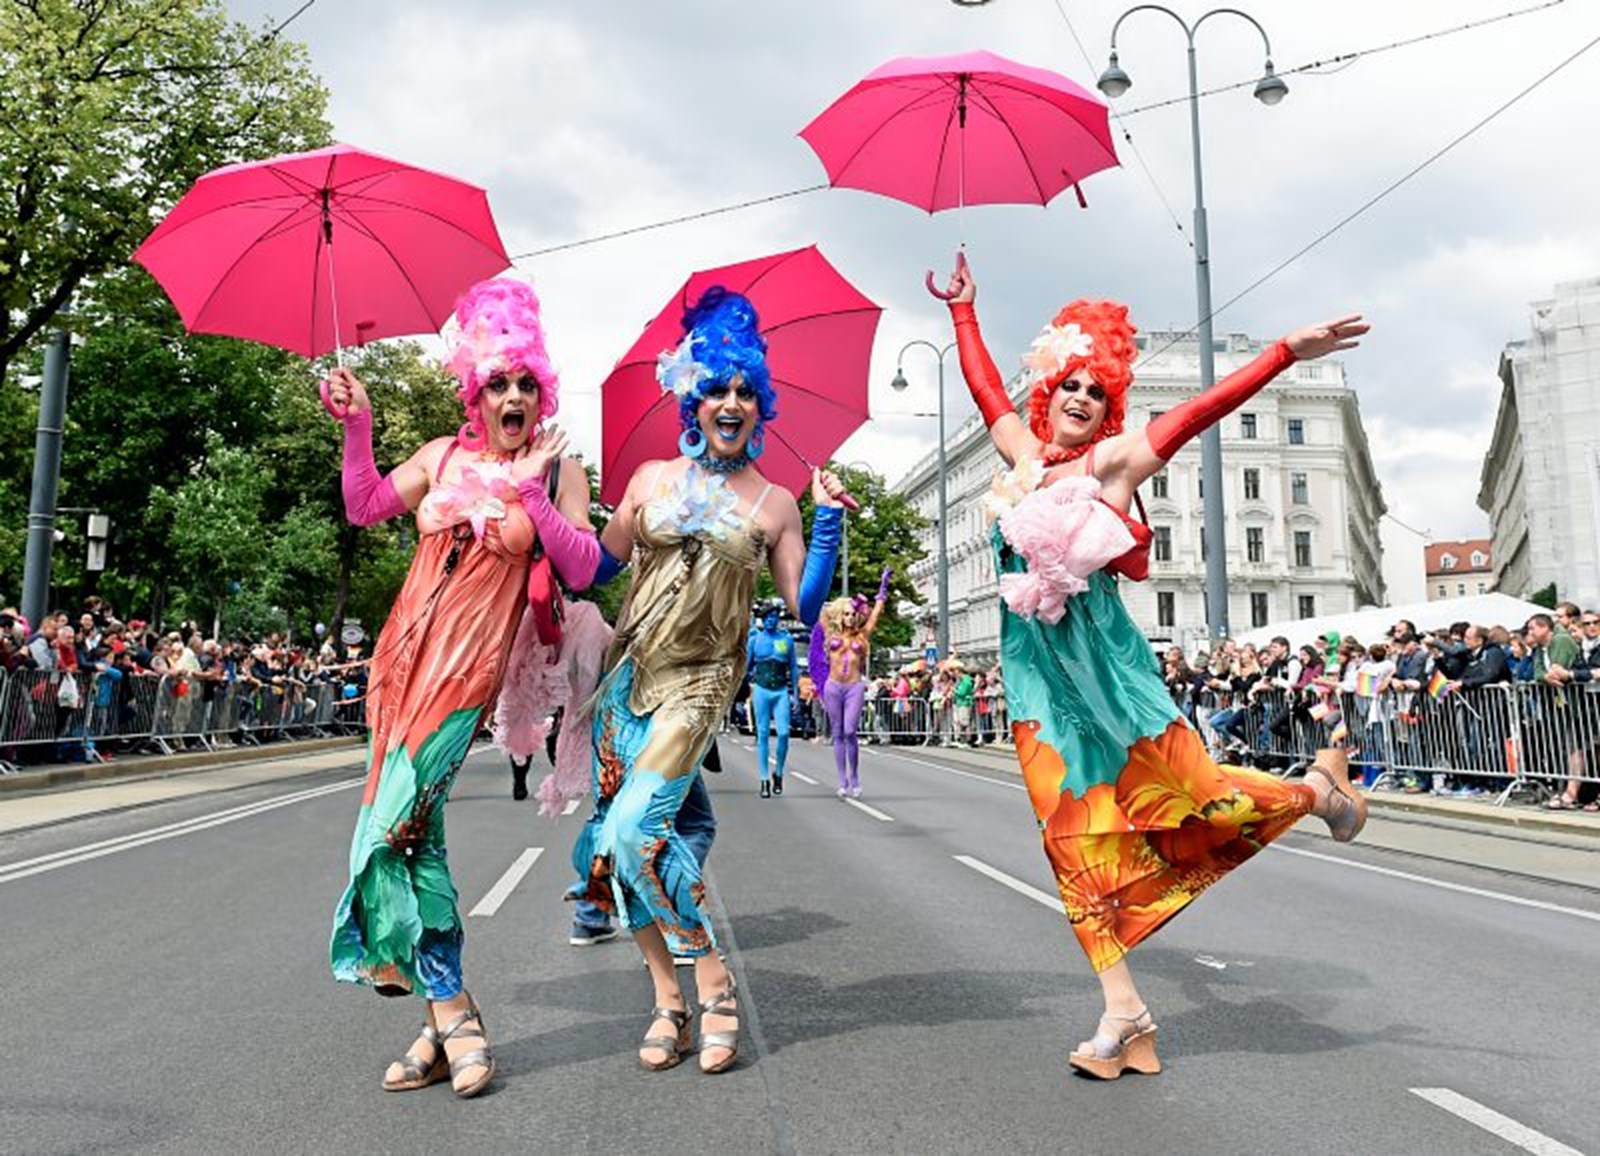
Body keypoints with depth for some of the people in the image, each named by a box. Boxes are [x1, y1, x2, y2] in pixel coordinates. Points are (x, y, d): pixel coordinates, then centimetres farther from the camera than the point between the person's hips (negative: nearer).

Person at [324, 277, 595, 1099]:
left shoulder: (555, 468, -1)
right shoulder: (446, 455, 10)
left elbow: (585, 568, -10)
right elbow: (364, 508, 5)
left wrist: (530, 495, -20)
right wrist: (357, 427, -5)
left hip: (469, 666, -5)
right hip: (406, 653, 5)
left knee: (391, 824, -14)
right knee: (415, 827, 5)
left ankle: (446, 1017, -3)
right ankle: (450, 1014, 15)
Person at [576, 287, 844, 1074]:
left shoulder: (773, 504, 3)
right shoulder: (652, 478, 9)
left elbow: (805, 609, -1)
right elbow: (596, 567, 11)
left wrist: (830, 518, -7)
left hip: (699, 681, -4)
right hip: (628, 671, 4)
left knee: (633, 830, -19)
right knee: (611, 836, 0)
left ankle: (713, 986, -2)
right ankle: (668, 997, 14)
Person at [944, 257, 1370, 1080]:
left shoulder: (1111, 461, 0)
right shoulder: (1024, 452, 12)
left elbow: (1201, 409, -7)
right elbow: (984, 384, 24)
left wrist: (1286, 353, -12)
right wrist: (963, 311, 32)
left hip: (1101, 658, -4)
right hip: (1035, 667, 4)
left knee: (1191, 796, 0)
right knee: (1074, 836, 2)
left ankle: (1318, 790, 32)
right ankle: (1123, 1011, 9)